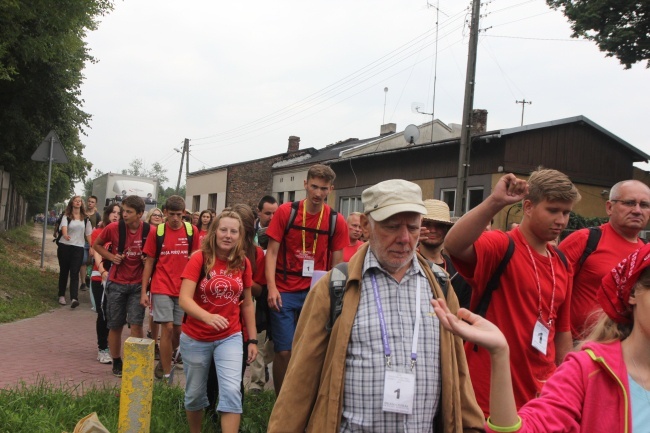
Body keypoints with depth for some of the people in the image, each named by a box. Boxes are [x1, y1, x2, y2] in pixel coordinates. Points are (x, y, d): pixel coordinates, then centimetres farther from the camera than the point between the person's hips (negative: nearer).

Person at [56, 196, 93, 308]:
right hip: (65, 246, -1)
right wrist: (65, 235, -42)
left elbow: (88, 234, 9)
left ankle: (74, 298, -19)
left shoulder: (85, 218, 8)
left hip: (78, 248, 1)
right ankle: (61, 296, 22)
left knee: (74, 273, -8)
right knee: (64, 272, 9)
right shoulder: (66, 216, 0)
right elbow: (64, 227, -20)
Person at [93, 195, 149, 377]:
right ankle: (117, 362, 25)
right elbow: (96, 245, 9)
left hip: (137, 284, -1)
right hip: (116, 283, 1)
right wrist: (111, 257, -7)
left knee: (136, 325, -7)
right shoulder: (113, 228, -10)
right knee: (115, 326, 9)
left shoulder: (148, 231, -10)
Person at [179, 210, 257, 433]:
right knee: (195, 393, 14)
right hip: (195, 338, -1)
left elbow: (247, 304, 8)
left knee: (232, 391, -13)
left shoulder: (243, 263, -2)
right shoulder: (199, 258, -13)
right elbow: (184, 299, -22)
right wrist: (208, 317, -40)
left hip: (230, 337, 1)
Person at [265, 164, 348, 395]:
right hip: (285, 292, -1)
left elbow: (337, 263, 5)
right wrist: (271, 287, -13)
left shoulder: (336, 221, 1)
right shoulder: (286, 211, -3)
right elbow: (272, 252, -2)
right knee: (284, 351, -2)